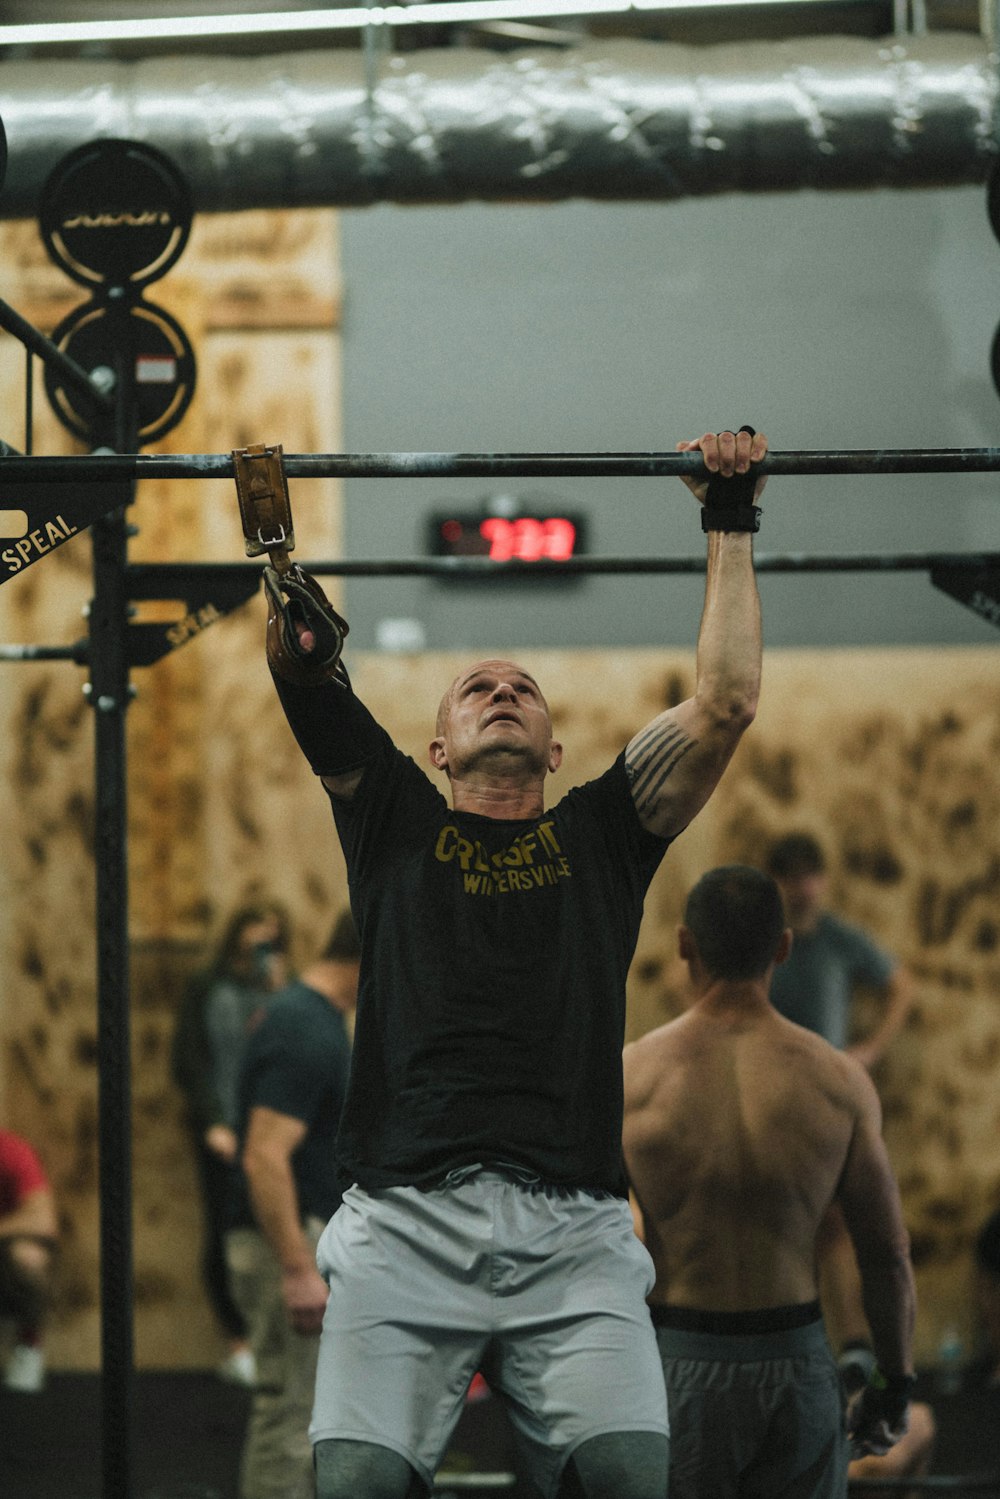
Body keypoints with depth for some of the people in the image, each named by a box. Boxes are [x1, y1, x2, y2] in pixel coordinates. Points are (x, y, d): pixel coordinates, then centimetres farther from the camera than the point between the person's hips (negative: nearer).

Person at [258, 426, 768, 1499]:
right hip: (405, 1225, 0)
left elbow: (726, 701, 17)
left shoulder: (601, 834, 23)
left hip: (572, 1237, 0)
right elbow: (306, 680, 15)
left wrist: (731, 524, 20)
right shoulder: (397, 824, 23)